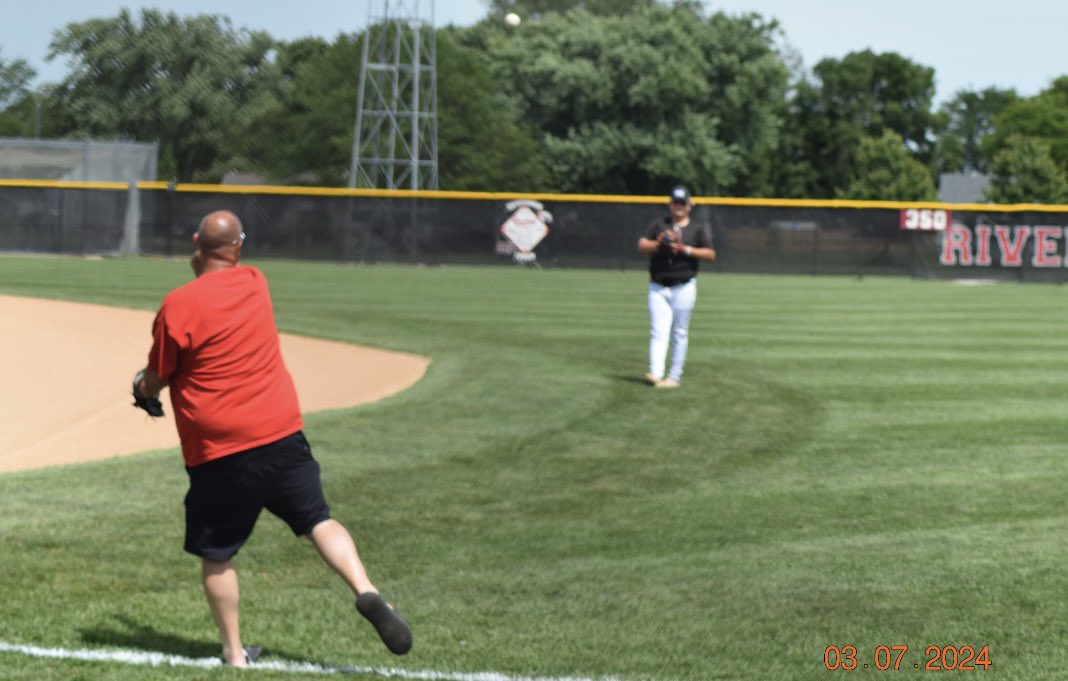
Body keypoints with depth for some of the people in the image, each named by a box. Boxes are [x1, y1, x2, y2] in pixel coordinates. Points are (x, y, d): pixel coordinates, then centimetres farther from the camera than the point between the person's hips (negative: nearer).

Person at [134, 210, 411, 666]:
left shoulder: (178, 305, -9)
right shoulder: (255, 283, 6)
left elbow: (157, 379, 3)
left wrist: (142, 386, 21)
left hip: (218, 453, -4)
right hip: (283, 435, 4)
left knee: (216, 555, 10)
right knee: (319, 521, 11)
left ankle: (234, 653, 12)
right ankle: (365, 591, -13)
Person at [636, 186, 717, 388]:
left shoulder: (698, 229, 7)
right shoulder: (659, 225, 12)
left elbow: (710, 254, -4)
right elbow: (641, 245, 1)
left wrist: (684, 249, -13)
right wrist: (659, 243, -17)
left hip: (684, 287, -1)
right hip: (658, 288, 1)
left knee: (679, 334, 1)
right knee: (658, 331, -10)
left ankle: (674, 377, 6)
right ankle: (655, 373, -21)